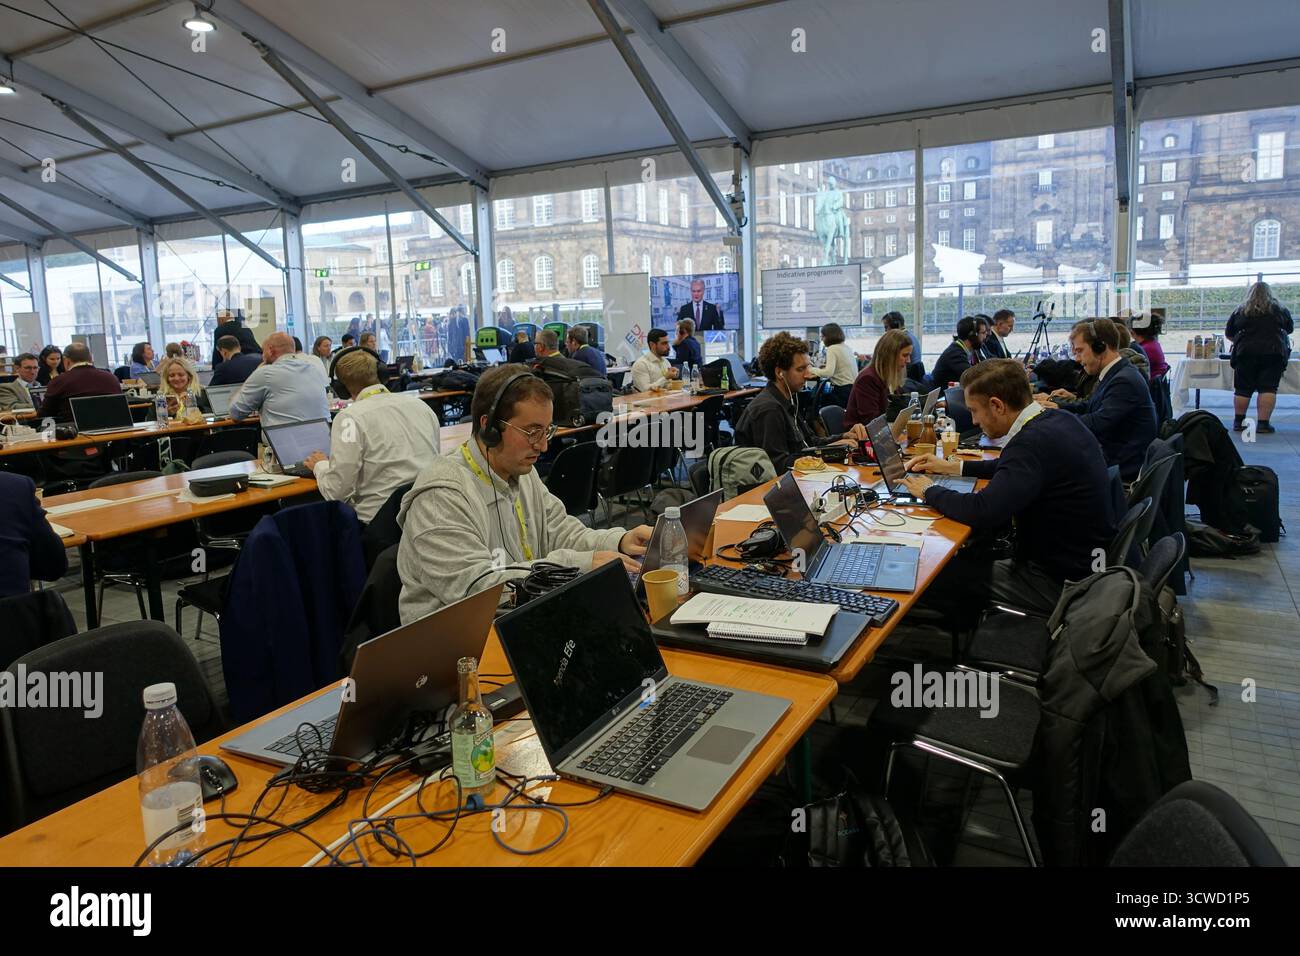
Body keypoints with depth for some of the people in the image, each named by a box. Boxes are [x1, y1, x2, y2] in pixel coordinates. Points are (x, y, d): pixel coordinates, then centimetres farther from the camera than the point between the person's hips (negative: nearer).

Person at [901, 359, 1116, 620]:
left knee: (937, 575, -6)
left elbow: (982, 512, -32)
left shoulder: (1034, 441, -27)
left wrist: (929, 491, -14)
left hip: (1062, 582, -9)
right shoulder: (1059, 420, 3)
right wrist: (954, 466, 19)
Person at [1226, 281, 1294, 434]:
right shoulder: (1280, 310, 9)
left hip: (1246, 352, 1)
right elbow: (1290, 329, 23)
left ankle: (1238, 422, 13)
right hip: (1274, 351, 0)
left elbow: (1228, 334, 15)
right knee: (1268, 388, -1)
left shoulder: (1240, 311, 7)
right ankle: (1263, 423, -6)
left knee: (1243, 389, 6)